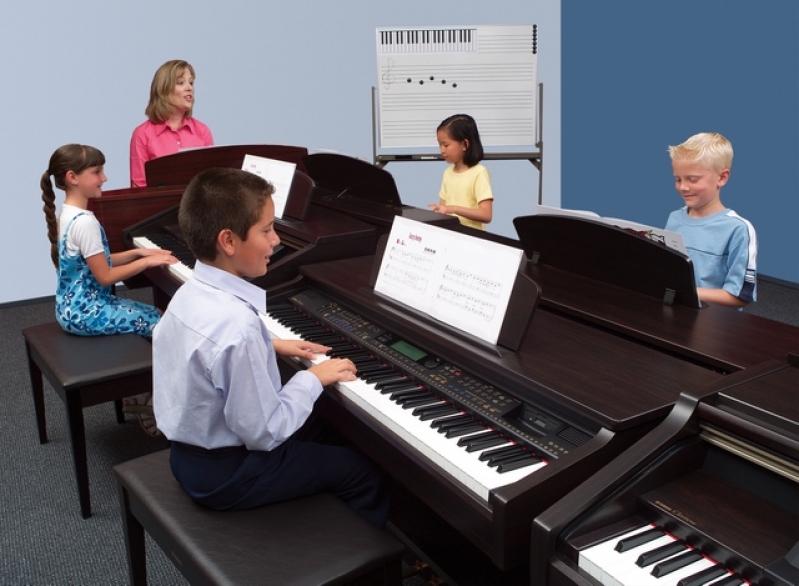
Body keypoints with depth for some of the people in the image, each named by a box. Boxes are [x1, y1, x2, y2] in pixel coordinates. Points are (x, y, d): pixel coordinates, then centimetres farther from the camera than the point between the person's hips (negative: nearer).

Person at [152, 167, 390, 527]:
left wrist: (271, 348, 7)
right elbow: (265, 433, -27)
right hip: (227, 473, -9)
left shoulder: (191, 292, -5)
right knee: (365, 471, 4)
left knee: (312, 432, 30)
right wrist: (313, 378, -15)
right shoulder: (237, 325, -33)